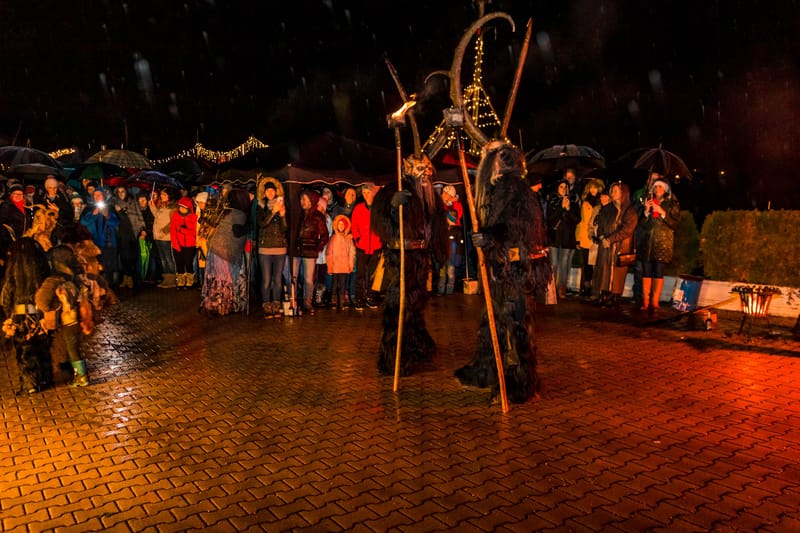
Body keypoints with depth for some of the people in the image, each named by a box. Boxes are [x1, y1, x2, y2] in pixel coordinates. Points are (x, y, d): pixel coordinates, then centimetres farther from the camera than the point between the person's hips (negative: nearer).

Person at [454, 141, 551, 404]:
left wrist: (492, 236, -36)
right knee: (494, 321, 16)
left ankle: (519, 385, 9)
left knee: (515, 325, -2)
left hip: (517, 268, -9)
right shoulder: (497, 189, 15)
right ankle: (485, 372, 29)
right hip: (501, 267, 9)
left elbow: (522, 226, -26)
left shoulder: (517, 189, -13)